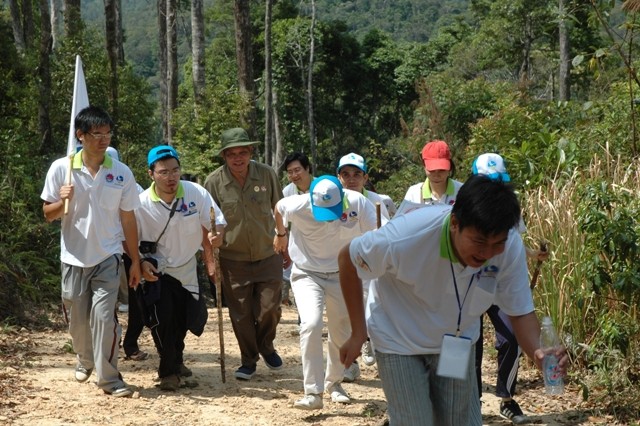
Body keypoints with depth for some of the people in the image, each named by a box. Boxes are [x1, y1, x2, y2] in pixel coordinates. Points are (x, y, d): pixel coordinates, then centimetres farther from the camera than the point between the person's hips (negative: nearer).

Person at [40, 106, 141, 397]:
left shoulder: (122, 173, -5)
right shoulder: (61, 169, -7)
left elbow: (128, 219, 2)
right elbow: (48, 214, 0)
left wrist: (135, 261, 4)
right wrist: (62, 202, -22)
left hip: (108, 257, -1)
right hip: (74, 258, 1)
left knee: (104, 316, -11)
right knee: (77, 319, 13)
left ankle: (109, 377, -2)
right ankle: (85, 360, 39)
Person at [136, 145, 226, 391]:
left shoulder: (196, 193, -18)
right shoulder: (141, 204, -20)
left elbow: (217, 221, -9)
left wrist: (217, 236, -29)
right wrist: (141, 262, -24)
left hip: (187, 268, 3)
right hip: (158, 270, -3)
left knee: (185, 319, 15)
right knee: (162, 318, -19)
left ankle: (177, 359, 45)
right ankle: (168, 371, 2)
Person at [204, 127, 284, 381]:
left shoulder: (267, 174, -7)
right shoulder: (214, 182, -11)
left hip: (268, 255, 1)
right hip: (234, 259, 0)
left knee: (270, 307, 1)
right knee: (241, 314, 6)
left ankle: (265, 346, 32)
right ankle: (248, 361, 24)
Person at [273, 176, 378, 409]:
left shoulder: (359, 204, -25)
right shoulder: (298, 206, -25)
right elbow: (278, 207, -2)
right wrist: (281, 234, 15)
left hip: (341, 274, 2)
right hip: (307, 274, -2)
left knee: (341, 330, 11)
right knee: (311, 324, -23)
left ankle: (333, 382, 37)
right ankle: (313, 392, -17)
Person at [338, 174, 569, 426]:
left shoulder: (510, 248, -26)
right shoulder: (406, 237, -35)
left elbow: (520, 311, -14)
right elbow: (348, 259, -18)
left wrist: (538, 352, -36)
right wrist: (358, 333, -15)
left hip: (455, 343, 3)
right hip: (398, 340, -3)